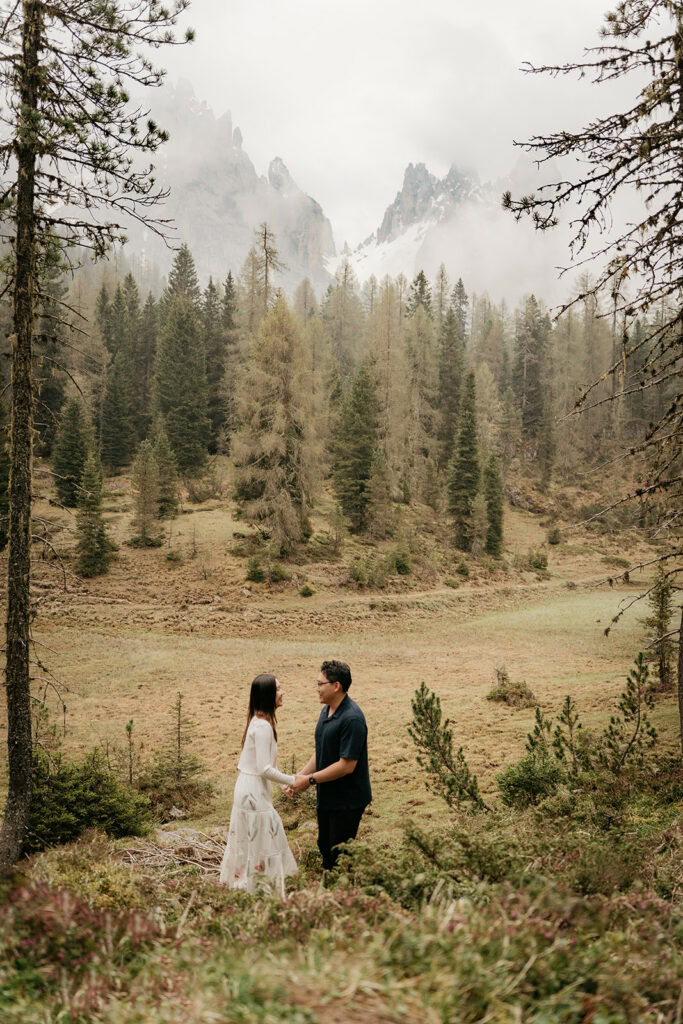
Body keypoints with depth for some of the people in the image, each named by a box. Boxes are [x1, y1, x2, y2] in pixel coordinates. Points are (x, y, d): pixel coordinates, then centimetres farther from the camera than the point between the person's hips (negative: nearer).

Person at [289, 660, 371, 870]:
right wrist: (300, 775, 2)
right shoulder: (326, 711, 6)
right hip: (327, 797, 9)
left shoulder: (351, 719, -25)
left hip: (347, 800, -9)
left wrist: (310, 779, -19)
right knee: (325, 847, 20)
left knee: (339, 854, 1)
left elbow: (346, 765, -26)